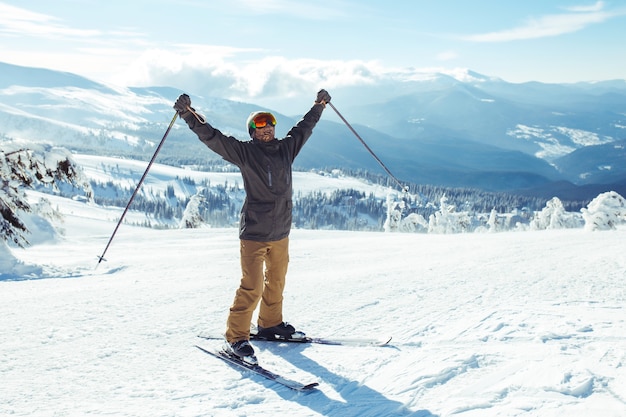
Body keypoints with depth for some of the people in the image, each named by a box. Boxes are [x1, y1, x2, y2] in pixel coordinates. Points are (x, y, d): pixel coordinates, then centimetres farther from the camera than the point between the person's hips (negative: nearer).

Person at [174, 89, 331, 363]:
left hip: (281, 231, 6)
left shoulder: (286, 148, 9)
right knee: (252, 288, -9)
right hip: (254, 233, -6)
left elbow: (303, 128, 25)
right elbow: (212, 137, -13)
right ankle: (235, 338, 2)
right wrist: (188, 114, -22)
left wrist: (319, 105, 36)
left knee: (276, 282, 19)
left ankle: (271, 324, 38)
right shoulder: (244, 151, -5)